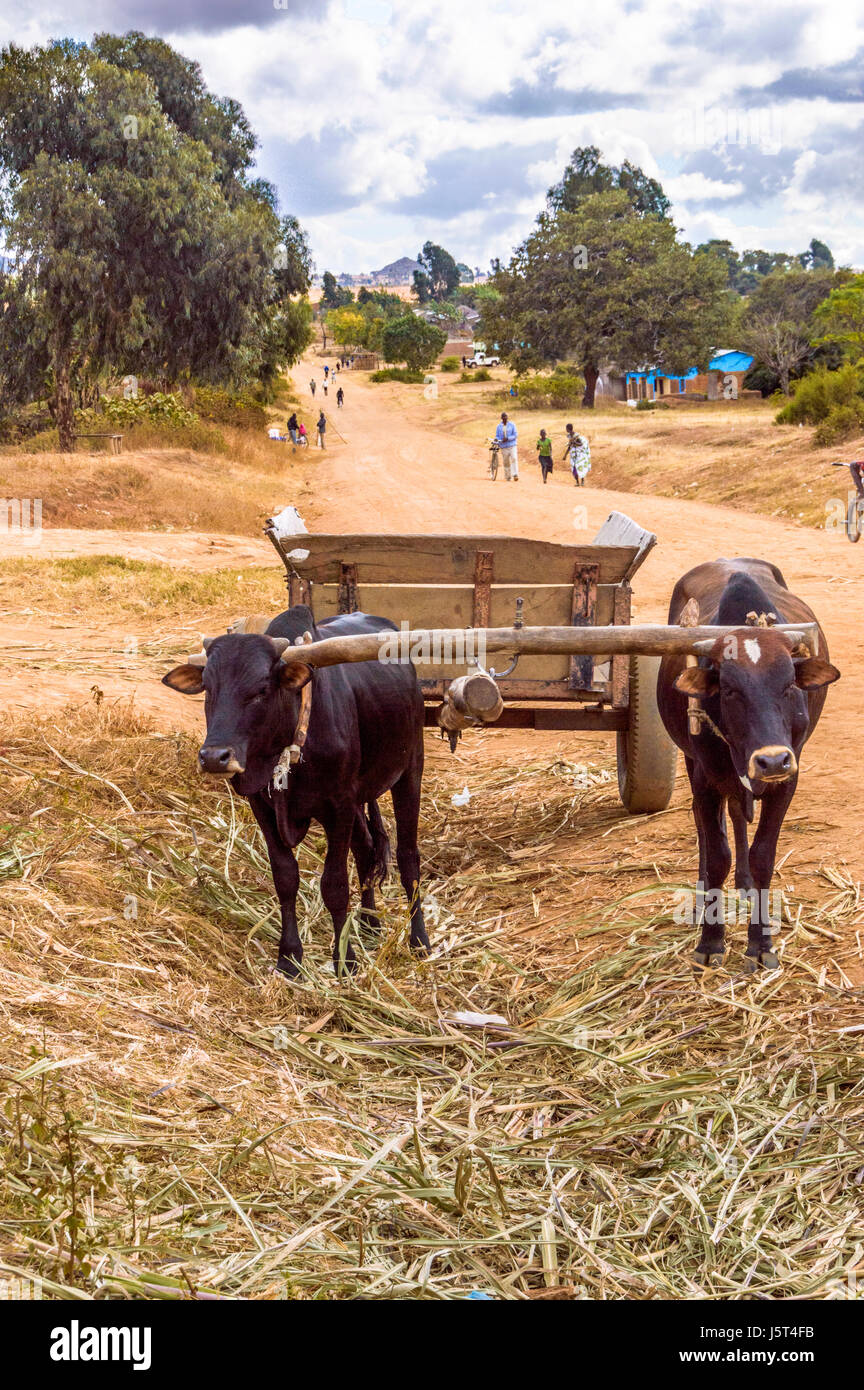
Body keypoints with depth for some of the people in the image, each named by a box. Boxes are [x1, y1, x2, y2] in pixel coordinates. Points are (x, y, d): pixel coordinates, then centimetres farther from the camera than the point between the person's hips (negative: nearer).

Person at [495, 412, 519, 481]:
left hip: (512, 446, -2)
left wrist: (508, 438, -17)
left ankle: (515, 475, -24)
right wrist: (497, 439, -15)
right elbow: (497, 436, 9)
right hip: (504, 447, 2)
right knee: (506, 462, 3)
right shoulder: (499, 426, 7)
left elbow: (515, 435, -2)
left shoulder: (512, 425, 1)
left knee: (514, 459, -19)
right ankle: (508, 477, 15)